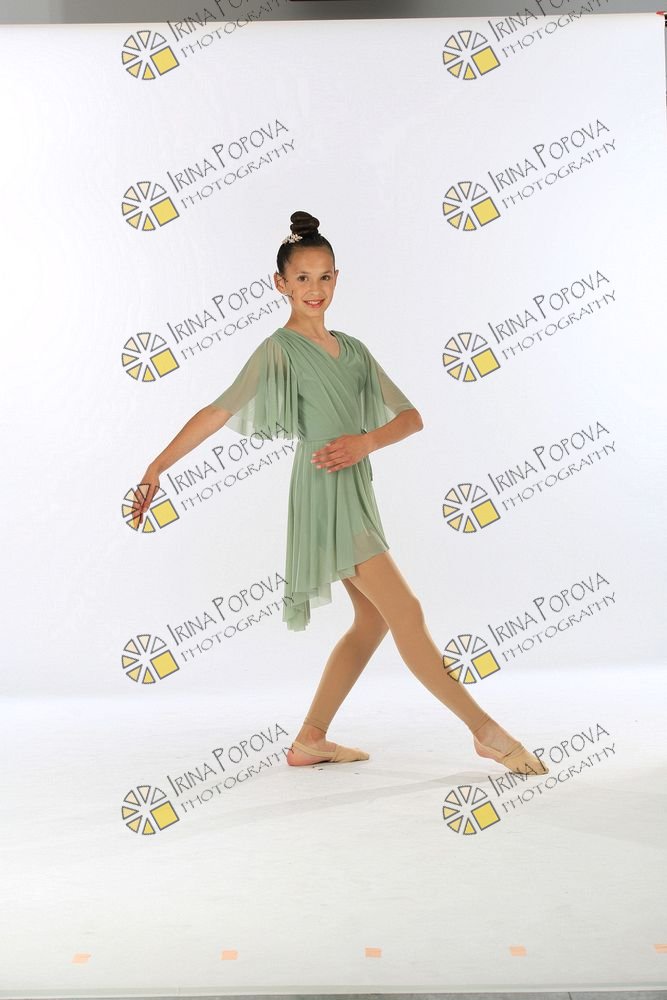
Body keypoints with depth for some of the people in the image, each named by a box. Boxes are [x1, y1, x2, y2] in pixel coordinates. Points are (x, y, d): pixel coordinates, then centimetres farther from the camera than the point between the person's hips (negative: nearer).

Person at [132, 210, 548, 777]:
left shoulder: (352, 349, 16)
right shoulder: (279, 349, -3)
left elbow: (411, 416, 11)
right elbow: (219, 412, -10)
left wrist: (367, 441, -9)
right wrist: (158, 467, -16)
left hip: (356, 490, 9)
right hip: (325, 491, -8)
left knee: (373, 619, 11)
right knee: (406, 612, -6)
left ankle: (311, 740, 20)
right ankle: (486, 731, 5)